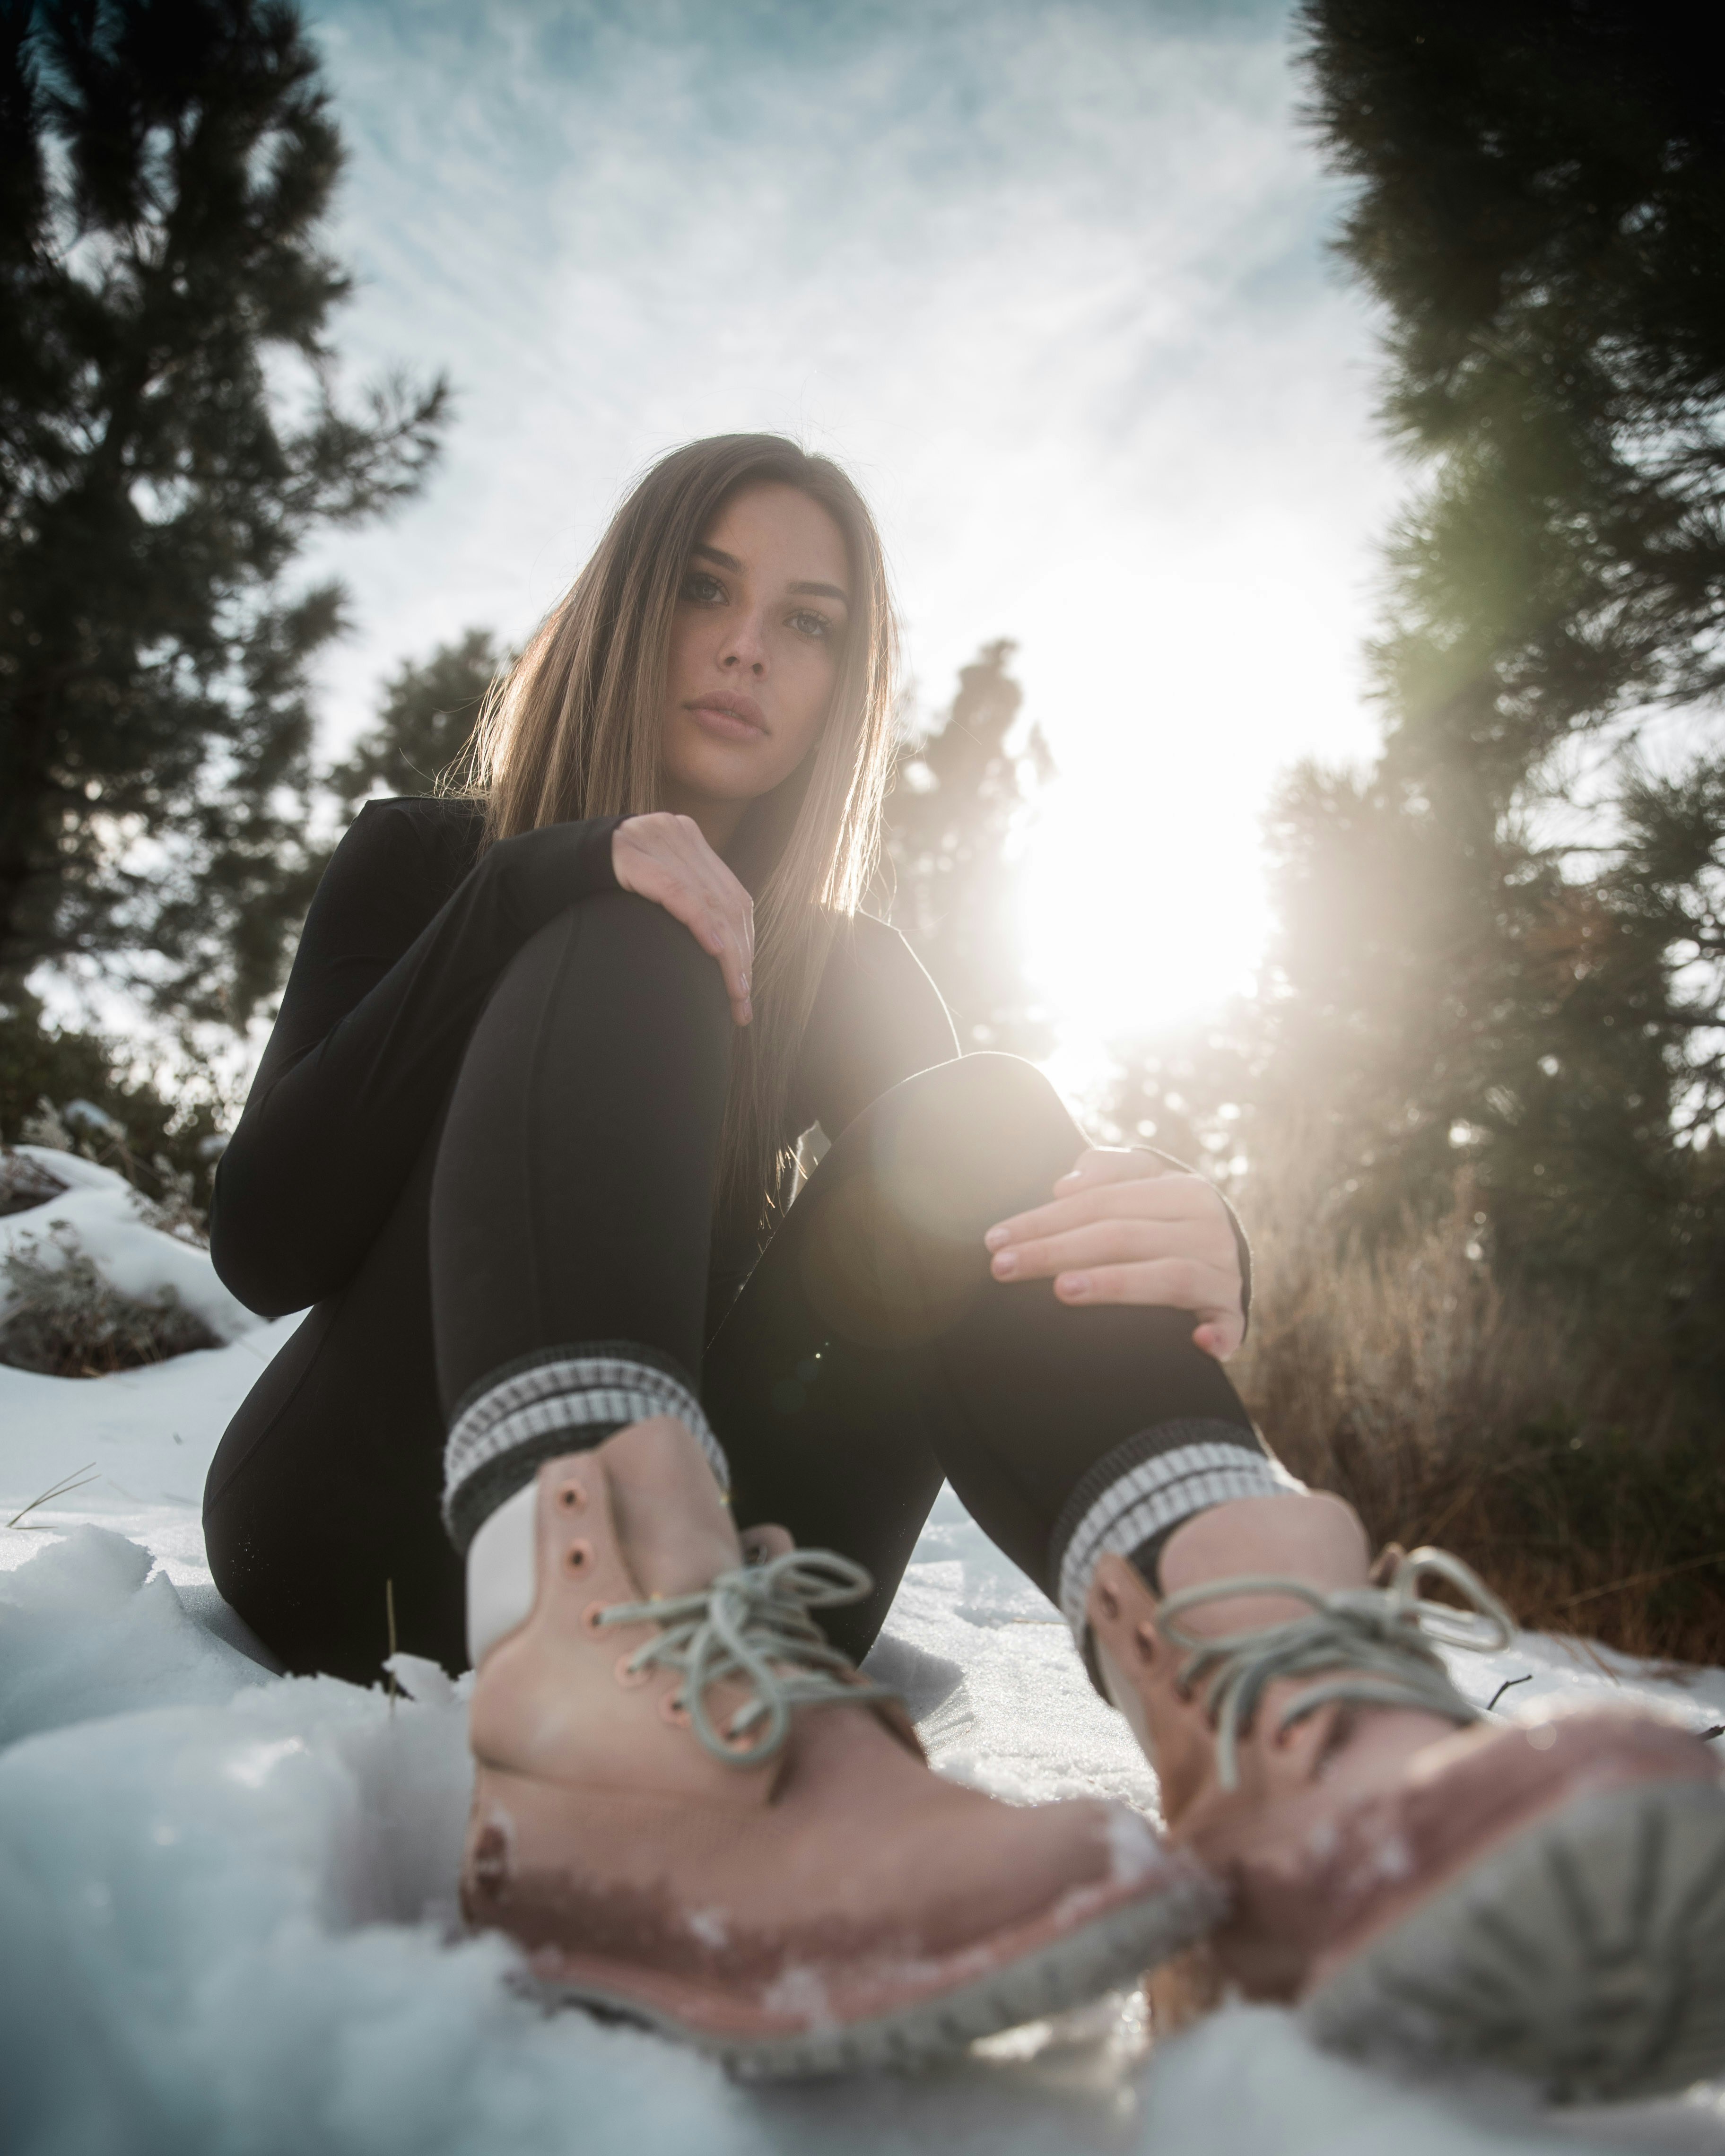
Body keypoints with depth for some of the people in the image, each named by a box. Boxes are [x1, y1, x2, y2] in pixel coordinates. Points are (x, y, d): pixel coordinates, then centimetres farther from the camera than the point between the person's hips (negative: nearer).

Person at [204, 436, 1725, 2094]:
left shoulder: (847, 978, 13)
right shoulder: (421, 864, 8)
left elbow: (983, 1191, -5)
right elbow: (264, 1246, -9)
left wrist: (1195, 1250, -29)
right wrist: (538, 887, -19)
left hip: (697, 1570, 2)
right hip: (376, 1535, -1)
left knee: (978, 1126, -19)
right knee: (625, 958, -21)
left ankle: (1292, 1701, -48)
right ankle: (604, 1677, -52)